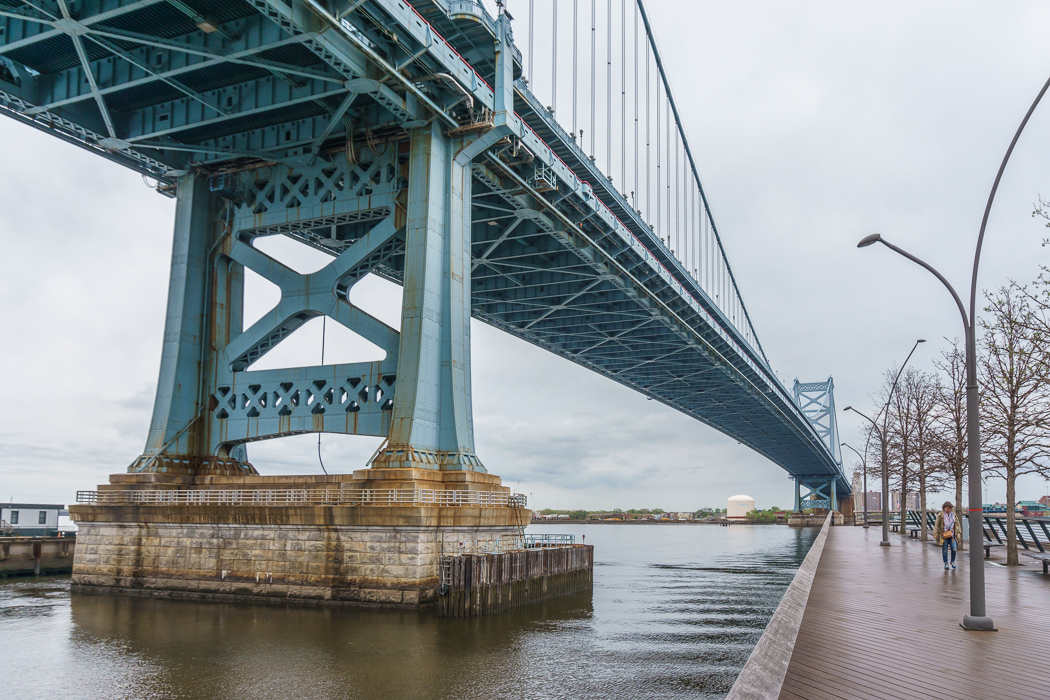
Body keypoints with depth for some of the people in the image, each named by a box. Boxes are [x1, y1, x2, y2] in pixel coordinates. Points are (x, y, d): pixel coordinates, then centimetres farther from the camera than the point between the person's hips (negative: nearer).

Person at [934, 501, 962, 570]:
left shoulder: (953, 514, 5)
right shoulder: (940, 515, -6)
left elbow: (957, 524, 14)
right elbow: (936, 525, -4)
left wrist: (959, 533, 9)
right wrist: (936, 535, -6)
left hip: (952, 535, 3)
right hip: (943, 535, -3)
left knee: (954, 549, -6)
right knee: (944, 550, 2)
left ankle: (953, 561, 17)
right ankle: (945, 563, 14)